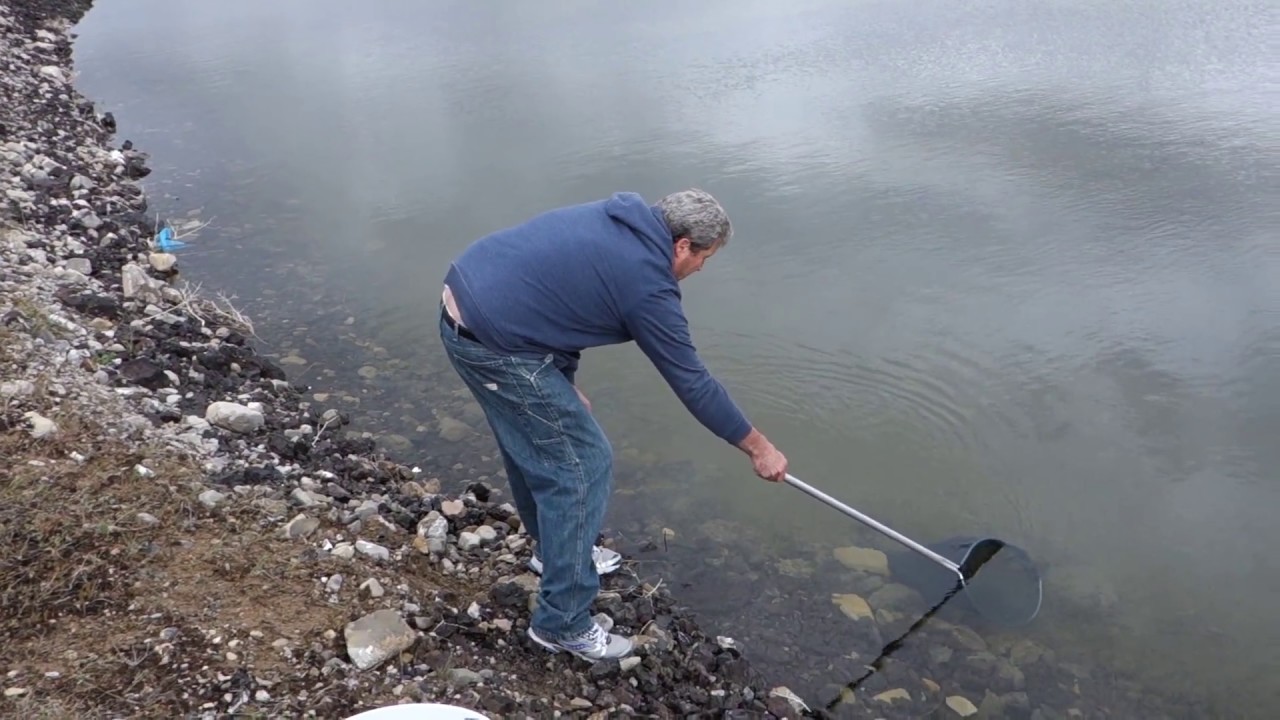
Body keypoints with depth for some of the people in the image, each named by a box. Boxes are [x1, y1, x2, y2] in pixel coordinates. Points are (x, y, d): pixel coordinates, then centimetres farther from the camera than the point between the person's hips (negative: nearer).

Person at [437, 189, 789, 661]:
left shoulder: (614, 221, 12)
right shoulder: (647, 283, -12)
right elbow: (693, 383, -5)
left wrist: (564, 388, 19)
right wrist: (759, 447, 7)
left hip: (461, 305, 10)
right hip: (493, 344, -10)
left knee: (534, 443, 25)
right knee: (583, 466, 1)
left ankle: (556, 550, 46)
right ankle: (562, 623, 11)